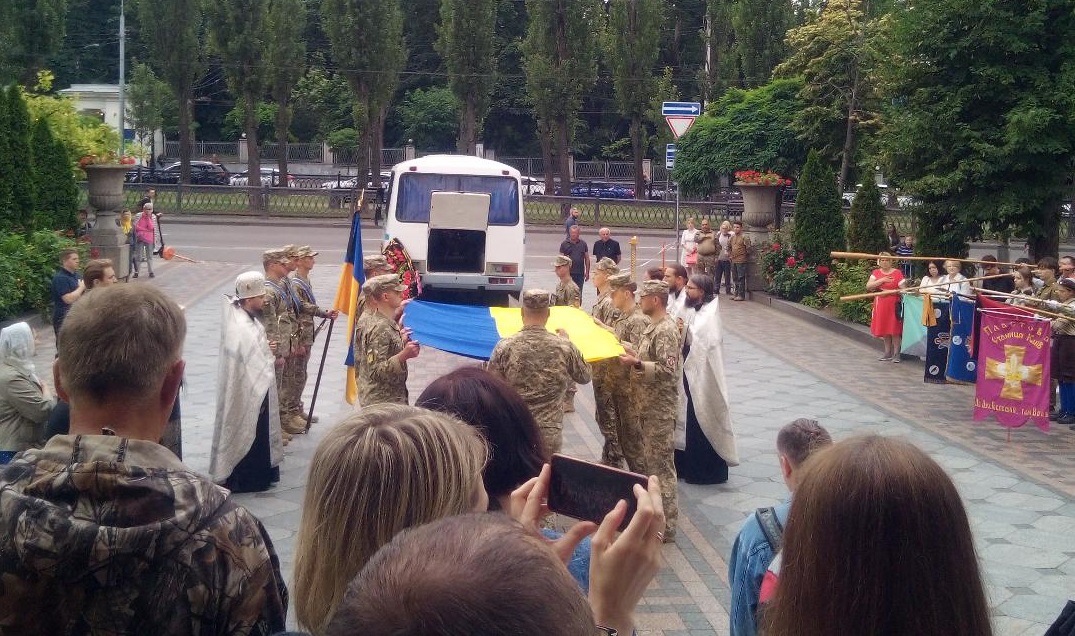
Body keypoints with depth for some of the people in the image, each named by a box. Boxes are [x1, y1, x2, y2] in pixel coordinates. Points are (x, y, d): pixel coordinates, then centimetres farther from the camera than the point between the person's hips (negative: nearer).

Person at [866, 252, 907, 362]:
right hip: (881, 305, 4)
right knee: (884, 329, 10)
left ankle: (896, 353, 3)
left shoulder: (897, 273, -4)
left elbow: (903, 287, -7)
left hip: (893, 305, -4)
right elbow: (868, 286, -6)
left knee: (894, 329, -4)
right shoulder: (876, 273, 7)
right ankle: (888, 352, 20)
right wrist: (882, 280, -16)